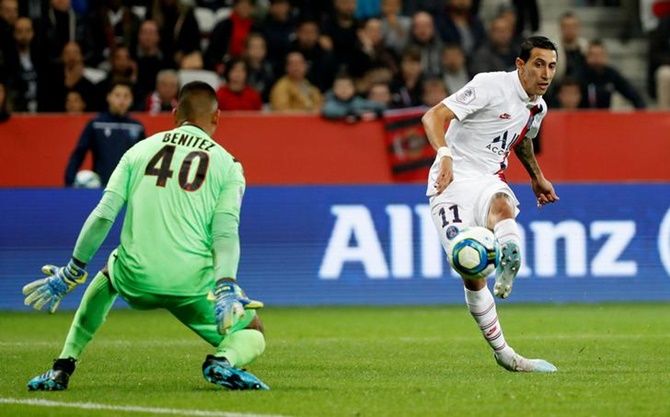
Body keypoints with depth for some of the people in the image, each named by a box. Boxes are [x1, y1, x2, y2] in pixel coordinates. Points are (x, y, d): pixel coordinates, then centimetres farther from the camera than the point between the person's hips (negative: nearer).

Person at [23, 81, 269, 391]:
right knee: (252, 335, 18)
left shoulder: (140, 150, 14)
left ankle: (62, 368, 26)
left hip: (135, 281, 3)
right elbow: (225, 232, -6)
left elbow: (104, 216, 7)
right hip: (193, 284, -3)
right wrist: (226, 289, -15)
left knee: (108, 274, 38)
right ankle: (224, 361, -19)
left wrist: (71, 273, 13)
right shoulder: (227, 165, 9)